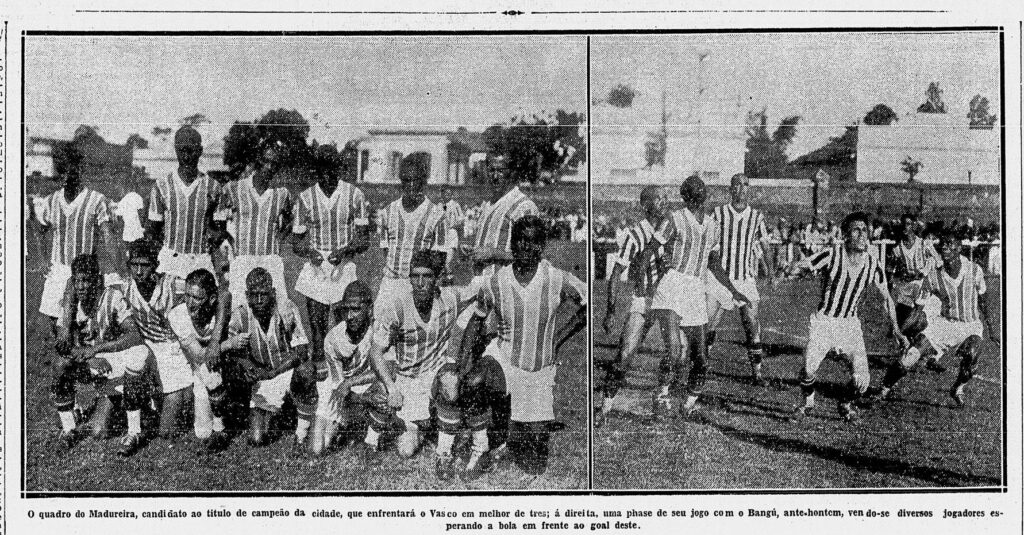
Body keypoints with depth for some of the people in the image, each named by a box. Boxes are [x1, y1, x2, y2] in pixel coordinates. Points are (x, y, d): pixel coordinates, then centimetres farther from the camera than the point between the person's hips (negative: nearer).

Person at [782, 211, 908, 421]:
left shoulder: (873, 266, -4)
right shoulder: (831, 255, -14)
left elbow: (886, 298, 10)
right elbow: (799, 266, -14)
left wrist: (896, 329, 8)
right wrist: (795, 268, -39)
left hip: (850, 325, 3)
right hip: (823, 322, -2)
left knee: (862, 381, -10)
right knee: (808, 370, -21)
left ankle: (845, 404, 25)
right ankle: (807, 402, 13)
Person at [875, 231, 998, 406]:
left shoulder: (974, 270, -10)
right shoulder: (934, 277, -9)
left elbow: (983, 301, 4)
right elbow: (918, 305, -1)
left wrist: (991, 329, 8)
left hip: (971, 325, -1)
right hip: (945, 323, 1)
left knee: (971, 353, -32)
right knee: (911, 356, -19)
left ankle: (958, 389, -3)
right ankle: (884, 389, -2)